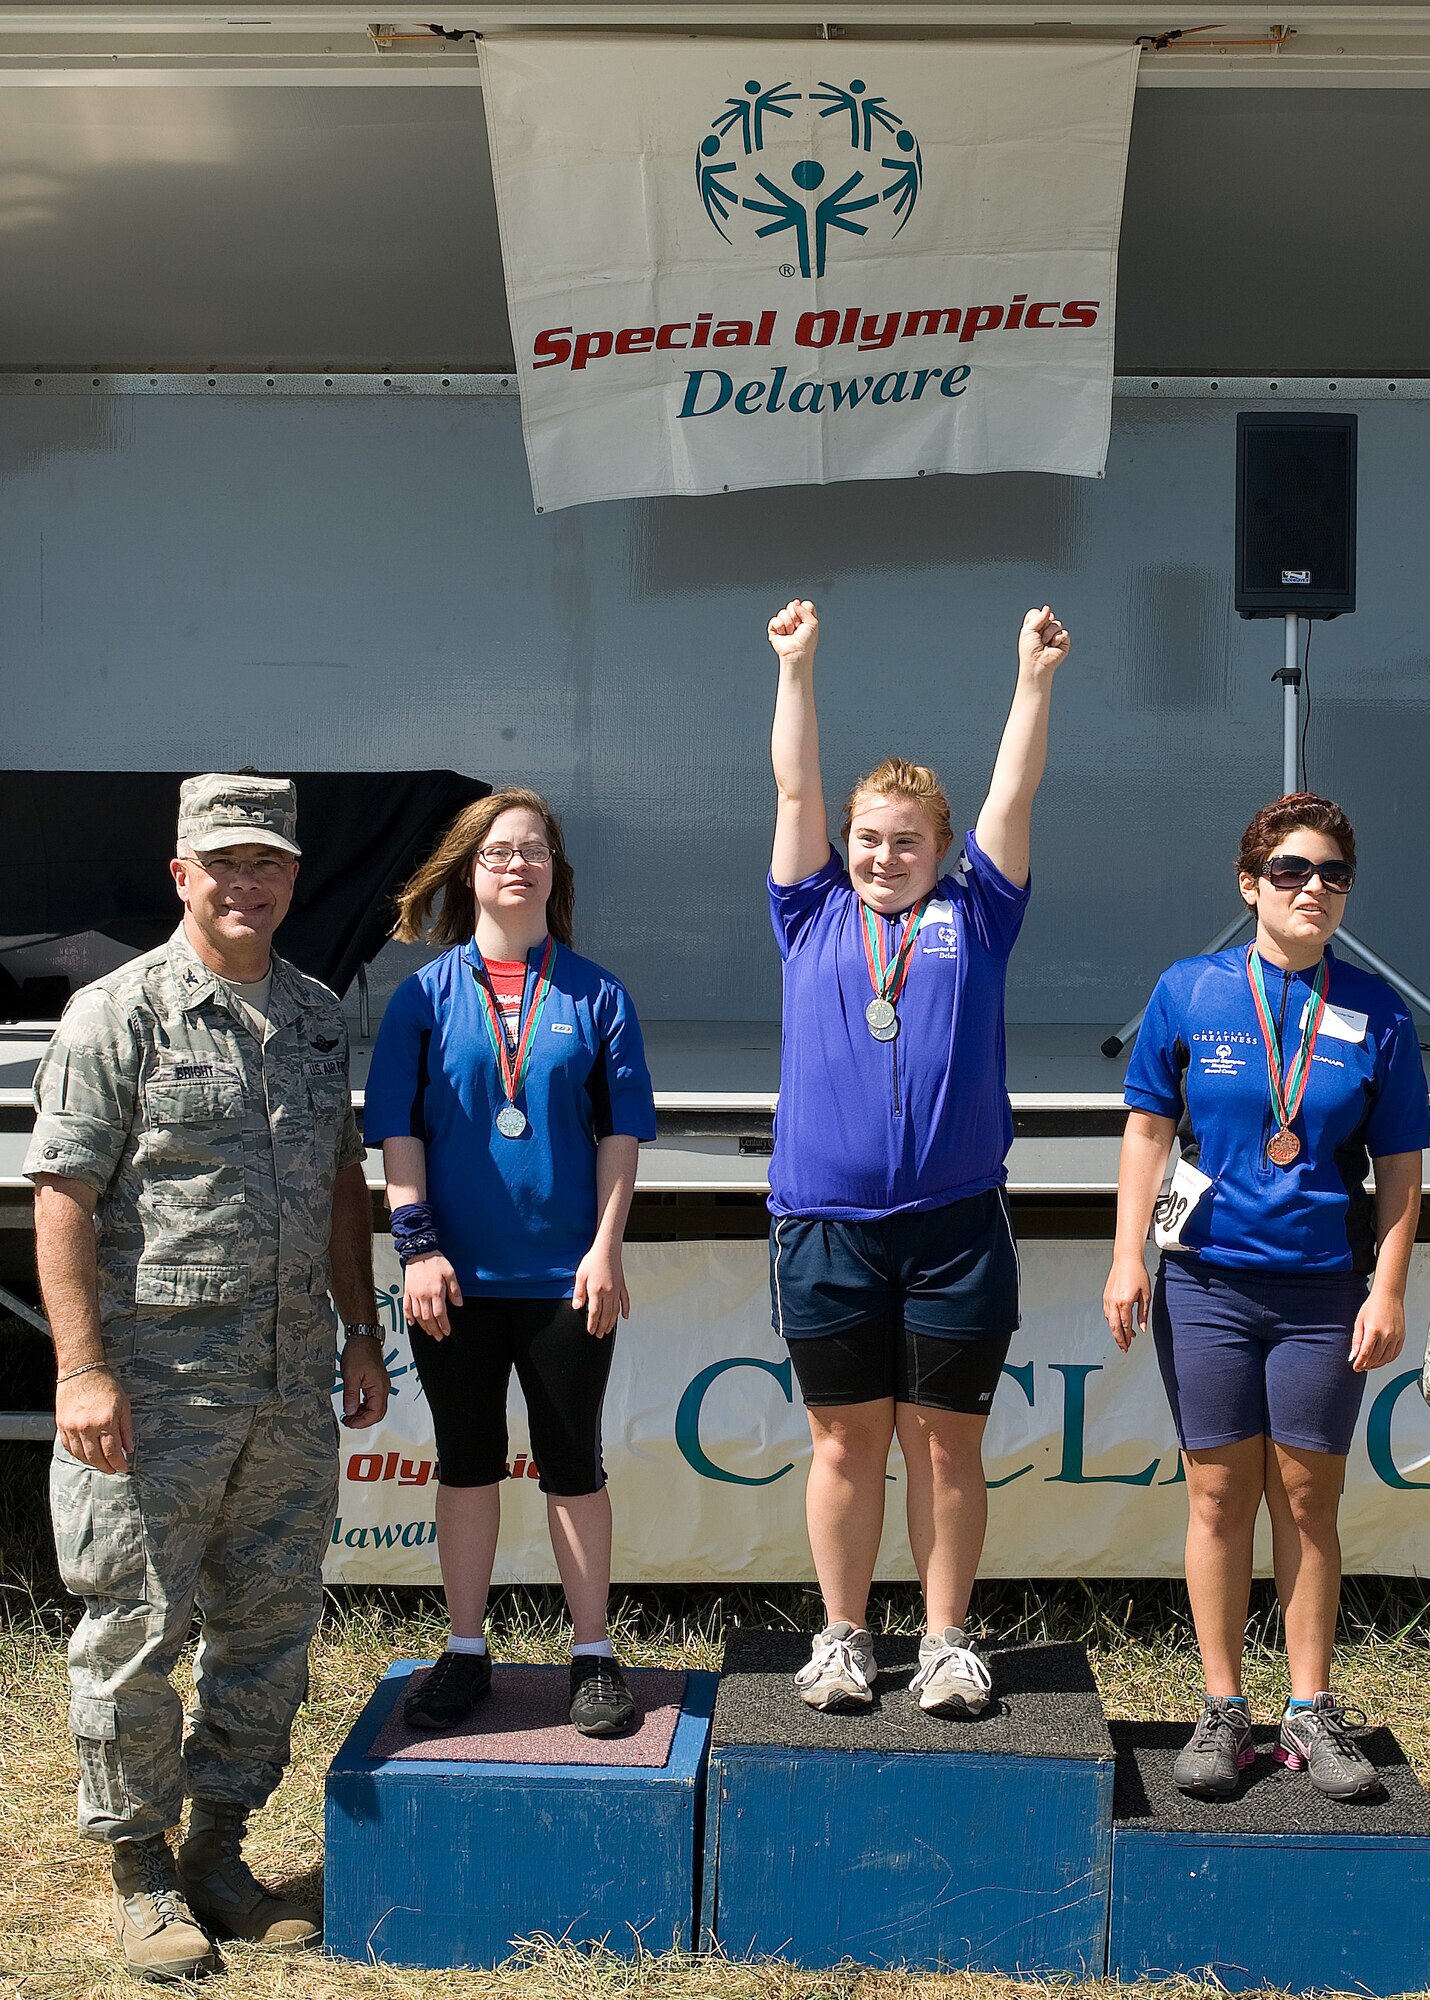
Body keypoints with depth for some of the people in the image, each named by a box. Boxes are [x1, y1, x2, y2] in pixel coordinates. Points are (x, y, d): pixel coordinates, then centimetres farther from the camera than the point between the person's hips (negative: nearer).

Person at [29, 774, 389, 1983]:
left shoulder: (319, 1017, 13)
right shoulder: (118, 1015, -6)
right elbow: (64, 1196, -9)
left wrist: (360, 1334, 16)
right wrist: (83, 1369, -16)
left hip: (292, 1386, 6)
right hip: (156, 1384, -6)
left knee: (272, 1621, 12)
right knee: (138, 1629, 2)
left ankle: (219, 1853, 28)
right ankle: (140, 1875, 18)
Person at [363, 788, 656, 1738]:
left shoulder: (596, 996, 3)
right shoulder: (426, 994, 3)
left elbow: (623, 1131, 1)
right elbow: (398, 1129, 1)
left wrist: (606, 1249, -6)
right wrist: (417, 1243, -7)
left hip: (566, 1275, -1)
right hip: (456, 1277, 1)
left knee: (574, 1464, 7)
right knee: (467, 1463, 11)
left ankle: (594, 1656, 18)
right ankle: (466, 1653, 22)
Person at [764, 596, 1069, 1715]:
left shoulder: (973, 916, 10)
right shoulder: (814, 917, 11)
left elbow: (1013, 797, 5)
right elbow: (796, 791, 8)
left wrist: (1036, 679, -2)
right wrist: (797, 669, 3)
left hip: (956, 1227, 0)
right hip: (827, 1224, 1)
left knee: (947, 1444, 6)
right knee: (846, 1443, 8)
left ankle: (948, 1641, 18)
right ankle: (843, 1636, 21)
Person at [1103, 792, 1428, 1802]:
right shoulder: (1188, 992, 0)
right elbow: (1148, 1130, 4)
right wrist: (1128, 1257, -2)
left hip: (1324, 1289, 0)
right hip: (1208, 1280, 0)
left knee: (1308, 1497, 6)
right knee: (1219, 1494, 5)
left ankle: (1312, 1710, 18)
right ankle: (1224, 1711, 16)